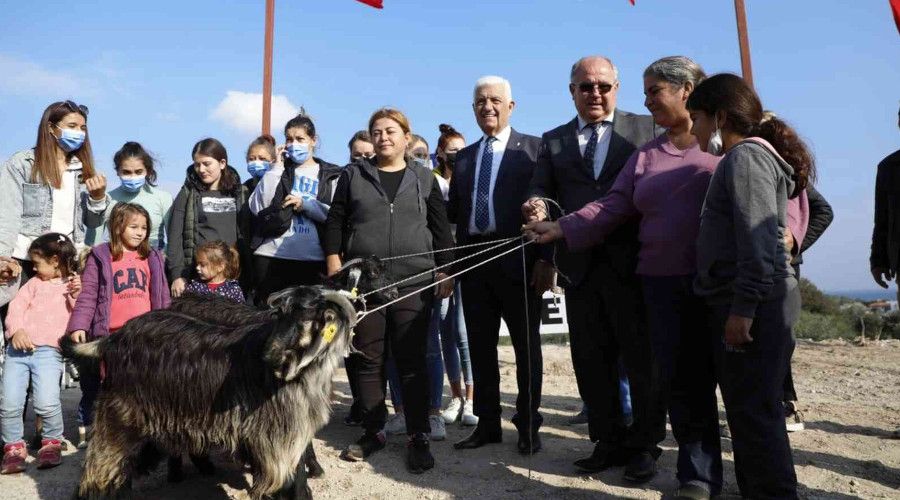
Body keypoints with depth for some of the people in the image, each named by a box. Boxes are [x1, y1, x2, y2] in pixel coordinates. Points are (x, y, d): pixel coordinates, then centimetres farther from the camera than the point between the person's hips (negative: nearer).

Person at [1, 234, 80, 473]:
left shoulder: (76, 285, 10)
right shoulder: (35, 283, 20)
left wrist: (77, 295, -14)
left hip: (48, 350, -3)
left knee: (47, 402, -16)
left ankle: (51, 442, 8)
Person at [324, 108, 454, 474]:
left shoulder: (424, 179, 9)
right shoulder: (353, 175, 9)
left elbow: (441, 228, 8)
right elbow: (335, 222, 7)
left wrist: (446, 272, 2)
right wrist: (334, 267, -1)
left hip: (413, 284, -1)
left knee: (412, 362, 2)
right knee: (369, 361, 7)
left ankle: (418, 438, 10)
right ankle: (373, 432, 20)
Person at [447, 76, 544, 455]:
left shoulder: (533, 148, 0)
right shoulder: (464, 156, 16)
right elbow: (454, 211, 14)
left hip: (517, 260, -5)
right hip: (473, 259, 5)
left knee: (526, 346, 7)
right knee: (480, 346, 11)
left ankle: (528, 425, 21)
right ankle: (488, 424, 24)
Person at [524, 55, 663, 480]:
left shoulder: (646, 128, 8)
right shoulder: (553, 141, 14)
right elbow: (541, 191, 6)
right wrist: (538, 206, -18)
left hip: (633, 262, -2)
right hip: (580, 265, 3)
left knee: (642, 357, 5)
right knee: (592, 359, 9)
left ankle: (645, 444, 19)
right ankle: (608, 440, 23)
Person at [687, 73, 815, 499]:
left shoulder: (746, 156, -10)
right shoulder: (742, 158, 20)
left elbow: (756, 239, -19)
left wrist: (743, 307, -22)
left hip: (755, 303, -10)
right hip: (741, 302, 10)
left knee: (753, 411, -6)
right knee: (747, 410, 14)